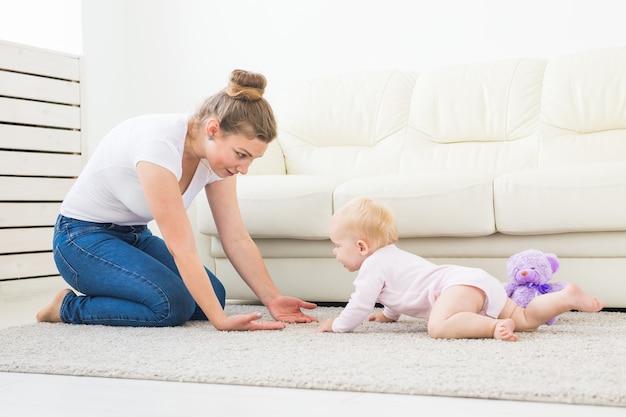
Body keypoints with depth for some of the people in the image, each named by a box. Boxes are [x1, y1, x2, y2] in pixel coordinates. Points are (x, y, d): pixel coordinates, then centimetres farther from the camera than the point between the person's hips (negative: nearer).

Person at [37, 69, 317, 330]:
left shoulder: (220, 151, -10)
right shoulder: (160, 145, -34)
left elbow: (237, 239, -7)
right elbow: (182, 249, -33)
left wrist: (273, 300, -15)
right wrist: (221, 321, -34)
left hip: (135, 235, 8)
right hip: (83, 236, -8)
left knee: (213, 295, -8)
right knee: (174, 304, -26)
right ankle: (68, 306, -3)